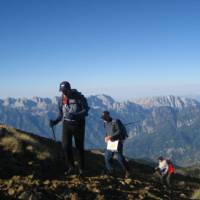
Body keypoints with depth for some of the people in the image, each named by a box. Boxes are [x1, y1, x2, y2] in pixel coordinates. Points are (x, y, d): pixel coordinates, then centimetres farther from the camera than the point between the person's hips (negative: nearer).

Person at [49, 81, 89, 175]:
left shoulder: (79, 97, -12)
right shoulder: (61, 99, 3)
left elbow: (86, 110, -15)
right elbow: (61, 114, 13)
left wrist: (75, 115, -31)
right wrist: (55, 121, -5)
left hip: (78, 124, -3)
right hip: (67, 124, 3)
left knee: (79, 146, 6)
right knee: (66, 146, -9)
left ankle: (81, 168, 23)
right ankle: (71, 167, 9)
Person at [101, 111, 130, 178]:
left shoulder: (115, 122, -13)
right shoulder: (105, 124, 9)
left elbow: (119, 131, -17)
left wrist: (111, 136, -24)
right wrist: (106, 137, -3)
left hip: (117, 142, -7)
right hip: (110, 143, 8)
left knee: (119, 157, -7)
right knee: (107, 157, 8)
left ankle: (127, 171, 8)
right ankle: (110, 171, 24)